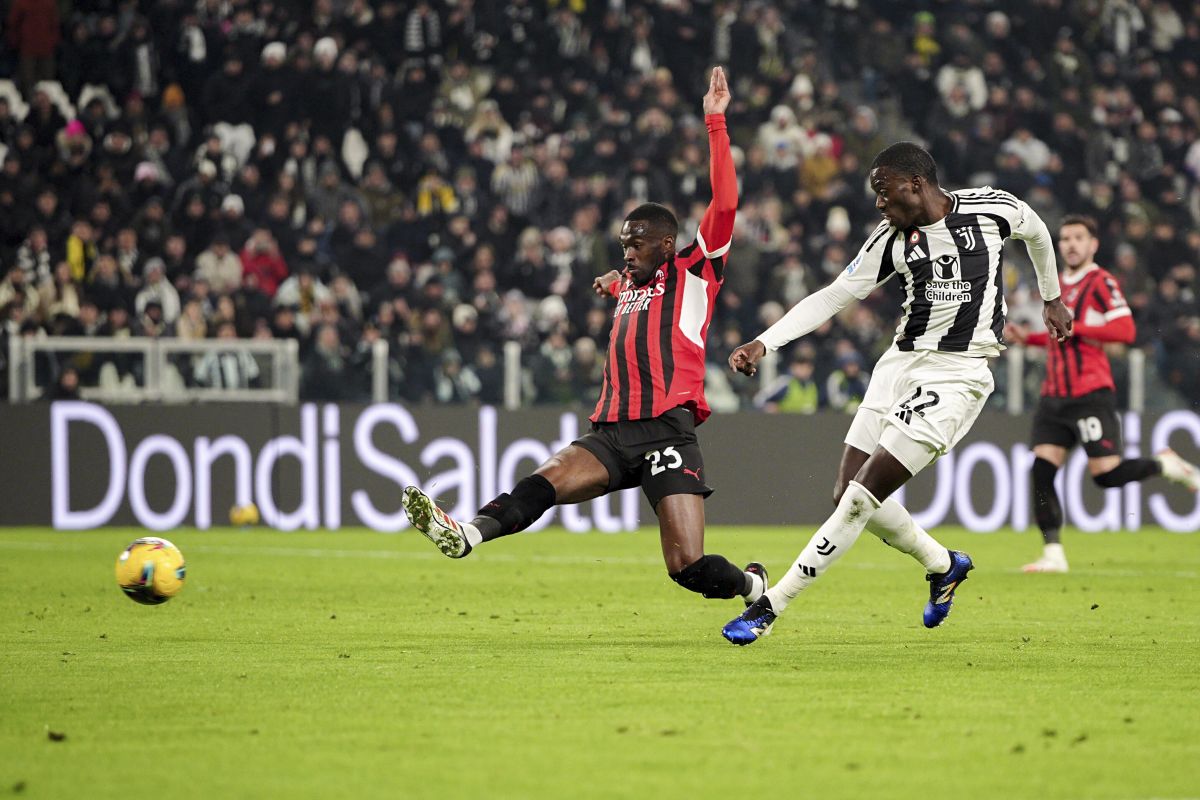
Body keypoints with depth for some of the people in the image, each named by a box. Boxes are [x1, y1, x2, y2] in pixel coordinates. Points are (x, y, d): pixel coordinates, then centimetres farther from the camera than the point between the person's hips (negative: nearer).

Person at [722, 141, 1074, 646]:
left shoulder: (991, 208, -5)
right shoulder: (892, 240, 4)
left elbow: (1036, 231, 17)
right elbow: (833, 297, 4)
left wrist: (1052, 298, 31)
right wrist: (763, 343, -7)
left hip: (957, 373, -6)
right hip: (901, 363, 6)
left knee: (862, 496, -13)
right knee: (847, 494, 2)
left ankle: (769, 607, -12)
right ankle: (942, 564, 28)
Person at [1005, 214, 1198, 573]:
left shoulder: (1100, 282, -7)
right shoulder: (1059, 285, 18)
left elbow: (1125, 329, -19)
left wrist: (1072, 327, -20)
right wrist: (1026, 337, 14)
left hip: (1091, 395, -7)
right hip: (1055, 395, 7)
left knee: (1105, 473, -9)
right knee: (1042, 469, -5)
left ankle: (1166, 464, 18)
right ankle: (1053, 554, -2)